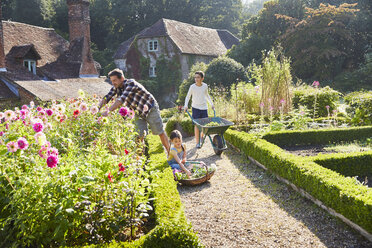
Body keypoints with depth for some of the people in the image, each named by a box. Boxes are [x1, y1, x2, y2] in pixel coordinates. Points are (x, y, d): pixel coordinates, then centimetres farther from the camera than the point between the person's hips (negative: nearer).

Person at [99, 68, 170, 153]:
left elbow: (122, 99, -42)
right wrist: (98, 108, -34)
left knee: (160, 133, 5)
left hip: (150, 109, -6)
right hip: (138, 113, 6)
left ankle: (170, 153, 20)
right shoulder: (116, 87, -9)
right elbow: (107, 97, -15)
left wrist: (108, 111, -49)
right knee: (139, 136, -5)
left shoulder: (131, 83, -32)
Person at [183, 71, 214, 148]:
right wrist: (186, 105, -14)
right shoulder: (192, 87, -9)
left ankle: (201, 136, 34)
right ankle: (197, 142, 4)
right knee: (197, 124, -3)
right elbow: (188, 96, -1)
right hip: (196, 107, -3)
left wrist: (211, 104, 15)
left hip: (204, 107, 3)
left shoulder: (205, 86, 0)